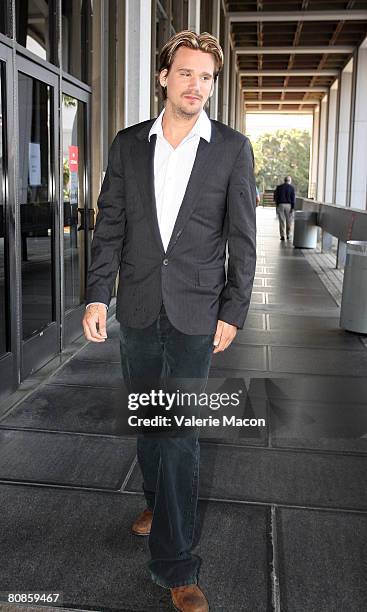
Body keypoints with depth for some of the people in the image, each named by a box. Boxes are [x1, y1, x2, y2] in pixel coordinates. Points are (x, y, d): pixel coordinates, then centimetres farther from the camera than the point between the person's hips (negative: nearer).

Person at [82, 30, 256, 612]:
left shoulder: (233, 148, -1)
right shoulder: (128, 144, 5)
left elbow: (242, 237, -1)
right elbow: (110, 226, 4)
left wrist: (233, 313, -4)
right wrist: (97, 295, -4)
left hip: (196, 312, -3)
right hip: (138, 307, 3)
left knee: (182, 433, -3)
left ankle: (175, 564, 10)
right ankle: (157, 499, 43)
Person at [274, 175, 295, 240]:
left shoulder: (279, 187, 5)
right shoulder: (291, 187, 0)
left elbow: (275, 196, 5)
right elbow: (293, 198, -5)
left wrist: (277, 204, 18)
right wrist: (292, 207, -4)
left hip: (280, 205, 1)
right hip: (288, 205, -1)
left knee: (282, 221, 2)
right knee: (288, 221, 10)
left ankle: (282, 235, -6)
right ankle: (288, 235, 14)